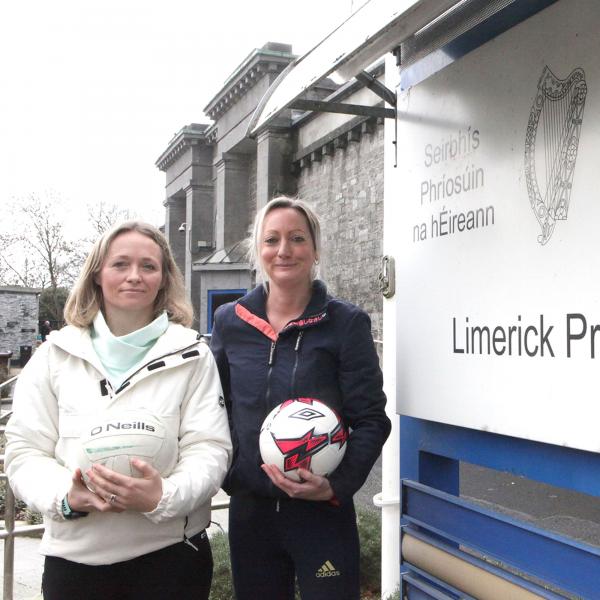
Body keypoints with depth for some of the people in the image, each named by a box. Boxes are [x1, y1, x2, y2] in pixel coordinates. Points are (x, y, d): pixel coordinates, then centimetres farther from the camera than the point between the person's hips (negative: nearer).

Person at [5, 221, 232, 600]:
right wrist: (65, 496, -17)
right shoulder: (56, 355, 4)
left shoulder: (191, 356, 0)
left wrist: (164, 497, -25)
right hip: (74, 555, 1)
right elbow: (25, 451, 2)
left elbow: (208, 449, -6)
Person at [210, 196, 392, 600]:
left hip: (323, 512, -3)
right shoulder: (230, 322, 4)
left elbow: (371, 420, -7)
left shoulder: (345, 323, -6)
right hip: (248, 508, 4)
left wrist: (337, 486, -19)